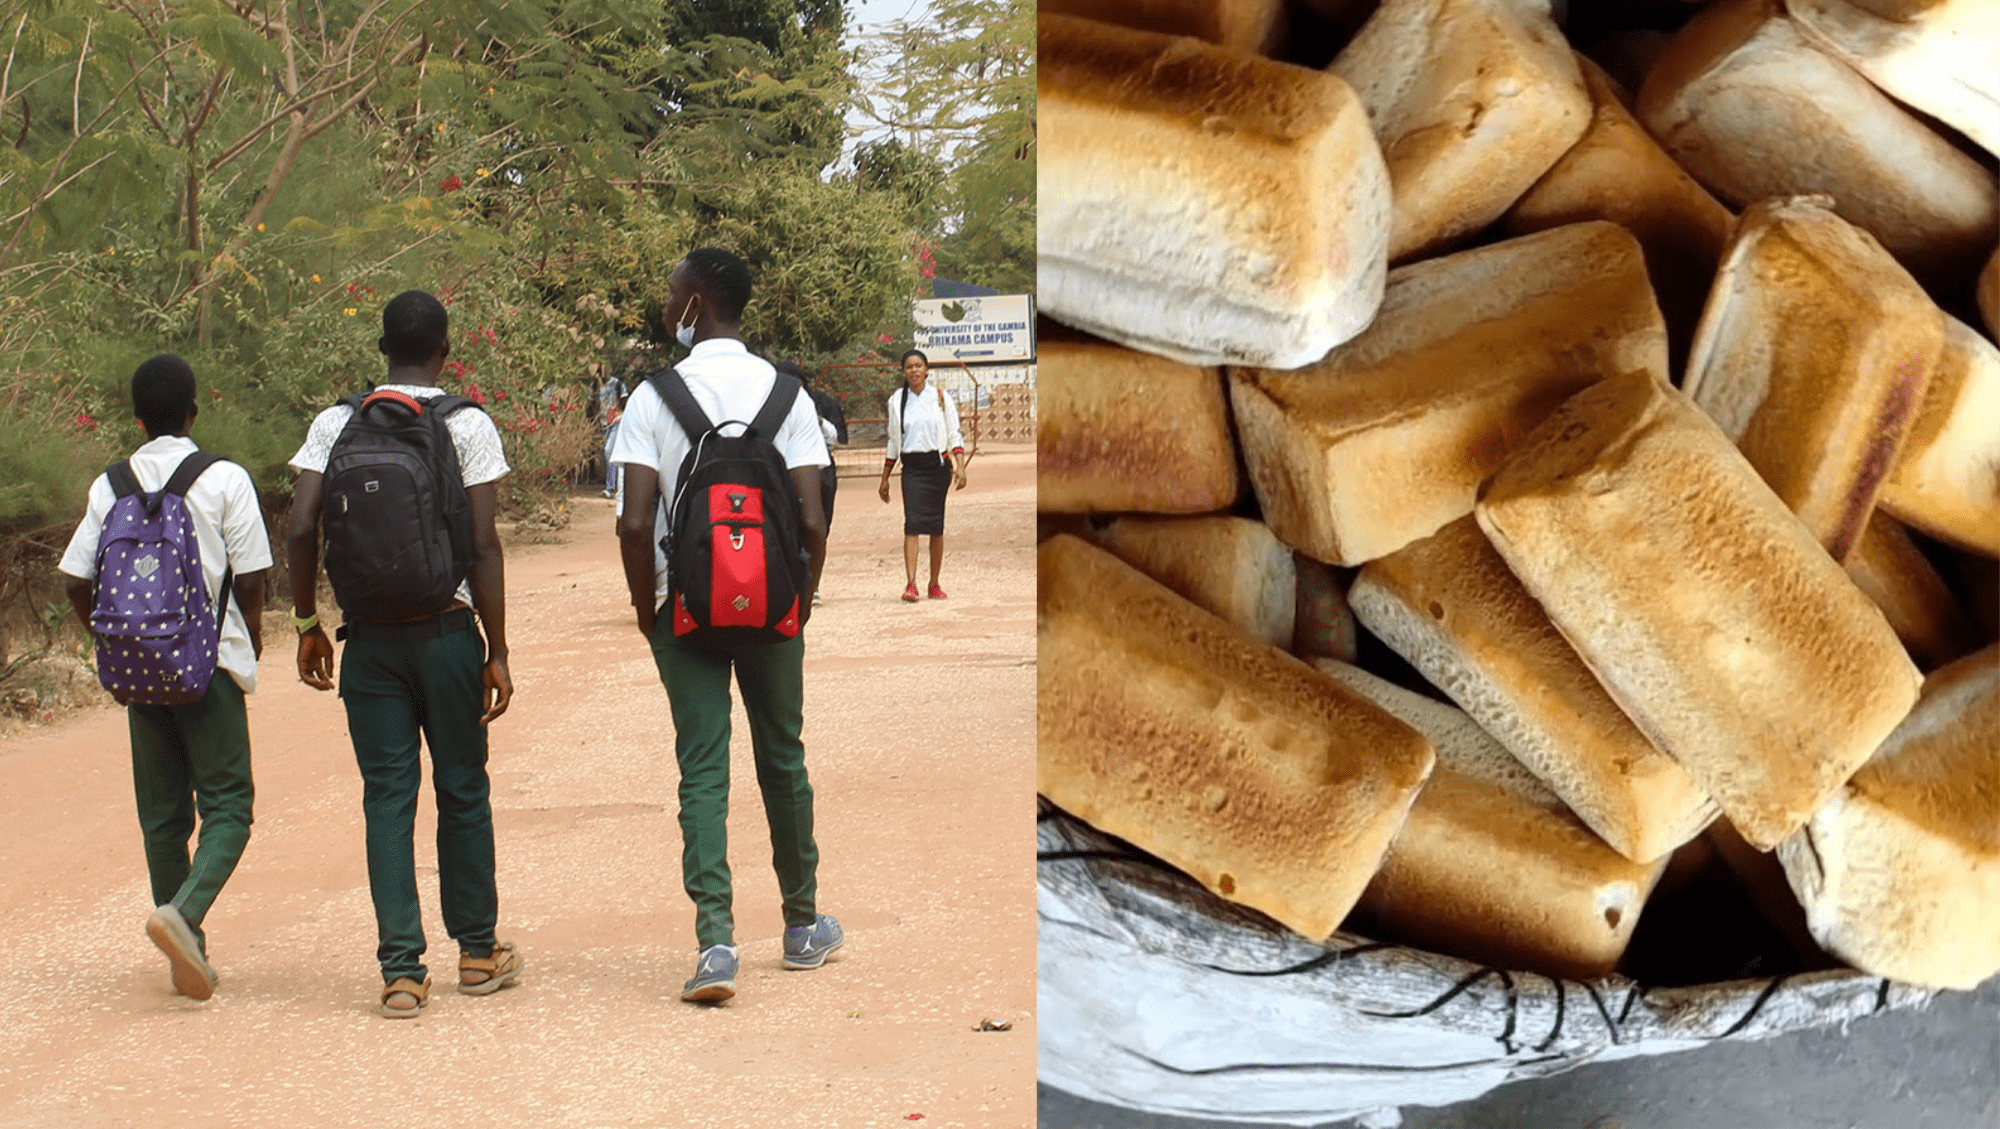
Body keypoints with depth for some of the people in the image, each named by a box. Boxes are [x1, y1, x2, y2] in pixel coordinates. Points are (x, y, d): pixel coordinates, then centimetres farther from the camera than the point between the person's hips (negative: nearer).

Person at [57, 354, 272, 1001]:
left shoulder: (109, 487, 4)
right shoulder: (224, 480, -6)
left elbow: (77, 583, 3)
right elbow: (250, 579, -7)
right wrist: (251, 639, 12)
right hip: (210, 661, -4)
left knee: (161, 813, 11)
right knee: (227, 804, 0)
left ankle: (188, 955, 15)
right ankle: (184, 913, -24)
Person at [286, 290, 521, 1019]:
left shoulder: (337, 425, 3)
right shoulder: (468, 426, -5)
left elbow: (301, 530, -3)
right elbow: (483, 546, -9)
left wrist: (307, 625, 8)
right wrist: (497, 651, -5)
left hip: (369, 636, 2)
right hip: (446, 630, -2)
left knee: (387, 797, 4)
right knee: (462, 792, 11)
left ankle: (402, 969, 0)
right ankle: (477, 952, 23)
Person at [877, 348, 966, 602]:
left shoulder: (940, 397, 4)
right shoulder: (896, 401, 8)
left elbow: (954, 435, 3)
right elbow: (893, 441, 15)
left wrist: (960, 466, -11)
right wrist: (885, 478, 14)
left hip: (938, 465, 0)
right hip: (912, 467, 0)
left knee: (936, 526, 3)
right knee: (913, 523, -14)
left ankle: (934, 584, 14)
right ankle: (911, 584, -22)